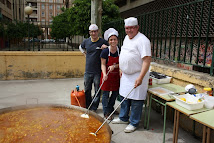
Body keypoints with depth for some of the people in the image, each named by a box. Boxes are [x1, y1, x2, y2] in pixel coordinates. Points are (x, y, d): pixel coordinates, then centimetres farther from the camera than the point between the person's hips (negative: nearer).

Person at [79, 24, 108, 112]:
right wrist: (85, 54, 13)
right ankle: (87, 107, 30)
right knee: (87, 90, 14)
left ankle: (94, 108, 21)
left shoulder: (103, 42, -5)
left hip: (98, 71, -3)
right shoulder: (86, 41, 6)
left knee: (97, 91, 5)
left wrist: (106, 47, -14)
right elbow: (80, 47, 28)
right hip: (88, 71, 4)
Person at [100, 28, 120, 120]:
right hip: (107, 75, -3)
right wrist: (104, 74, -26)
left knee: (116, 92, 13)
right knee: (106, 94, 2)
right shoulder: (105, 51, -12)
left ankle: (110, 108, 37)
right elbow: (103, 64, -10)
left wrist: (114, 66, -21)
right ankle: (106, 112, 17)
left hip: (116, 75, 4)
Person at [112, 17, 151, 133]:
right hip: (126, 75, 9)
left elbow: (147, 60, -24)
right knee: (124, 97, 18)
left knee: (135, 100, 1)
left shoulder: (142, 40, -18)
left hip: (137, 76, -8)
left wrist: (140, 78, -30)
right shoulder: (126, 38, 11)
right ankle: (123, 118, 35)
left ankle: (134, 123, 18)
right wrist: (122, 70, 20)